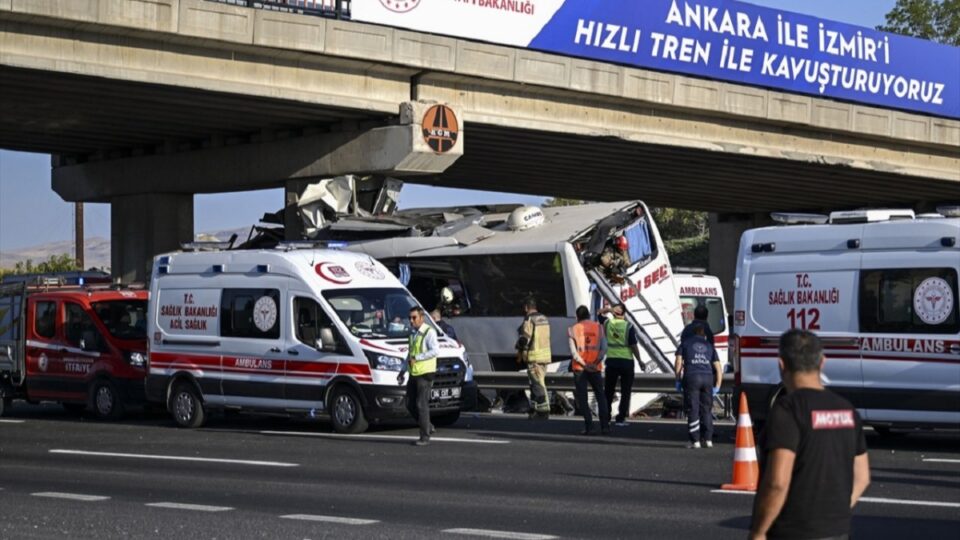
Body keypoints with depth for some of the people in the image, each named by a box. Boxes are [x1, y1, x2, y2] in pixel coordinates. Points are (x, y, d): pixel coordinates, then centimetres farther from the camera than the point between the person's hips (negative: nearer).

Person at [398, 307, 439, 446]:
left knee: (422, 404, -8)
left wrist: (416, 358, -22)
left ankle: (425, 437, -2)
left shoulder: (429, 332, -10)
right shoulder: (413, 334, 17)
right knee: (410, 404, 8)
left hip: (425, 373, -8)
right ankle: (428, 426, 23)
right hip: (413, 373, 8)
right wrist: (402, 371, 21)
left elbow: (435, 351, -22)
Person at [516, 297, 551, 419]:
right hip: (545, 355, 9)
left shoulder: (529, 320, -13)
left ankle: (544, 410, -9)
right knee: (535, 383, 16)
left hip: (534, 356, -9)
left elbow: (524, 338, -18)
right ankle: (534, 409, 21)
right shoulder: (544, 319, 16)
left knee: (538, 384, -7)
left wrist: (519, 351, -3)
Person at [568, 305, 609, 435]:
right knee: (601, 396, 11)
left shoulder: (573, 329, 0)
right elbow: (604, 348, -5)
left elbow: (573, 351, -9)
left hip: (579, 368, -2)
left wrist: (584, 365, -12)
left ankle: (589, 426, -5)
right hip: (596, 368, 2)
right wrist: (596, 362, -11)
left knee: (582, 398, 3)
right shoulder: (598, 327, 5)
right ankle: (605, 426, 2)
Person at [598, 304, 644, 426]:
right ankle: (621, 418, 0)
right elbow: (634, 346, -11)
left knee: (609, 391, 13)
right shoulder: (628, 327, -10)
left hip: (611, 361, 3)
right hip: (626, 361, -3)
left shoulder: (608, 323, -1)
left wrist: (609, 309, 1)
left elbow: (599, 313, 19)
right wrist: (639, 360, -1)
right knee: (625, 391, 4)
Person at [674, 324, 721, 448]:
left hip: (691, 377, -2)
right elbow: (718, 369, 15)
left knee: (692, 410, 2)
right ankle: (708, 439, 12)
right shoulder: (710, 346, 21)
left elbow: (678, 363, 5)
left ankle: (695, 441, 0)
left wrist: (678, 380, 14)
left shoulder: (685, 343, 16)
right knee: (706, 410, 13)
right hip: (708, 377, 2)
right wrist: (717, 387, 18)